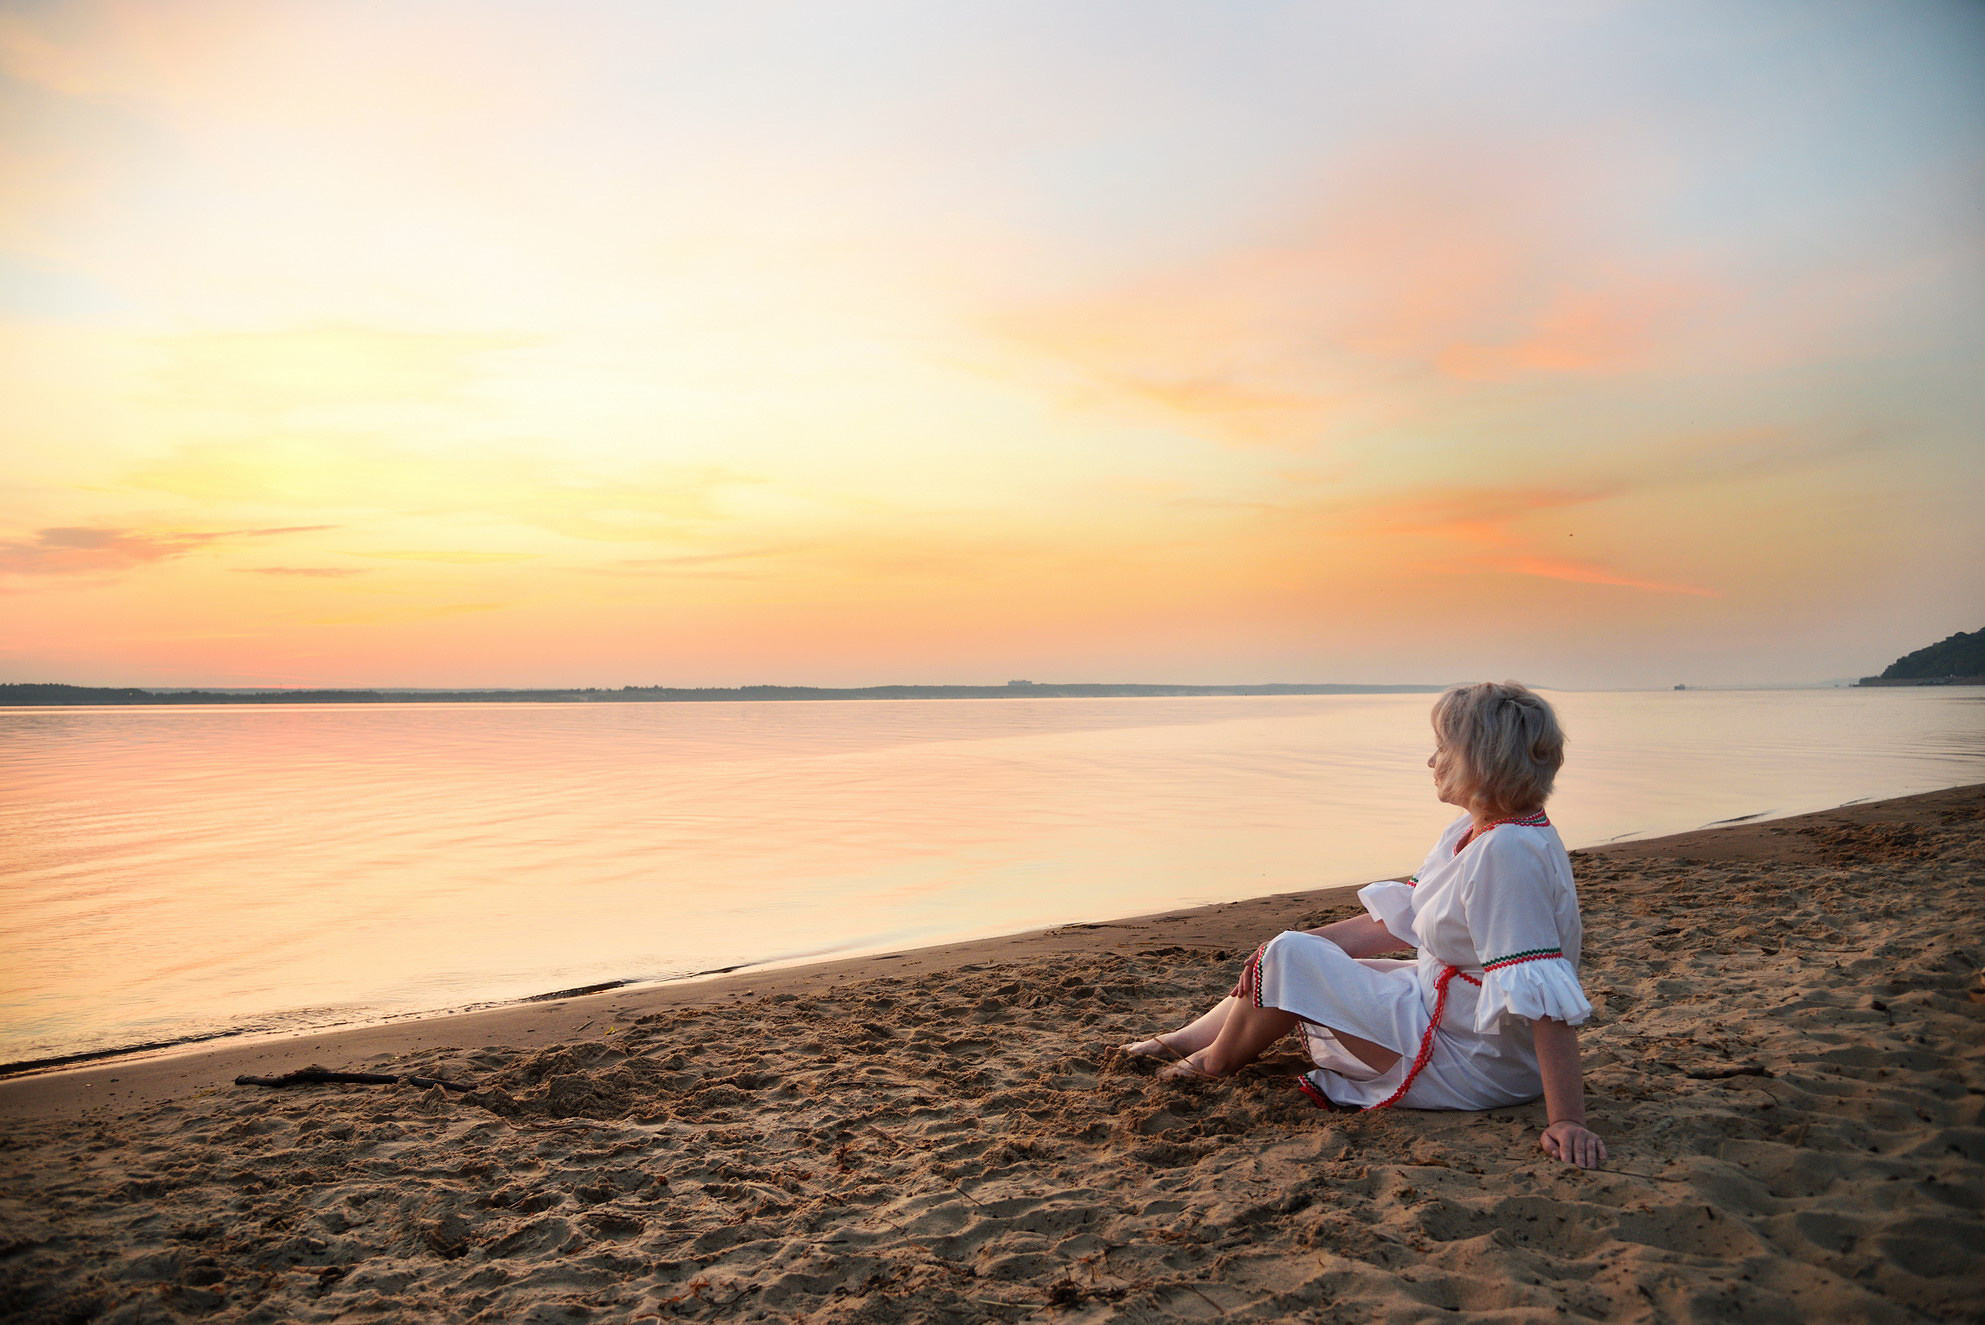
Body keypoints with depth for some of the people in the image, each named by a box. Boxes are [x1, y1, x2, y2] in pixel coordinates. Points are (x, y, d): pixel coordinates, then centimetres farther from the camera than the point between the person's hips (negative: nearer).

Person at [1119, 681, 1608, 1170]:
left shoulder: (1510, 852, -27)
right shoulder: (1471, 832, 5)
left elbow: (1543, 994, -32)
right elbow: (1401, 918, 9)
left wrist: (1568, 1120, -34)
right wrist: (1287, 951, 3)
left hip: (1472, 1065, -10)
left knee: (1290, 958, -12)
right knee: (1293, 950, 16)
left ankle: (1215, 1063, 15)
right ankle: (1184, 1040, 30)